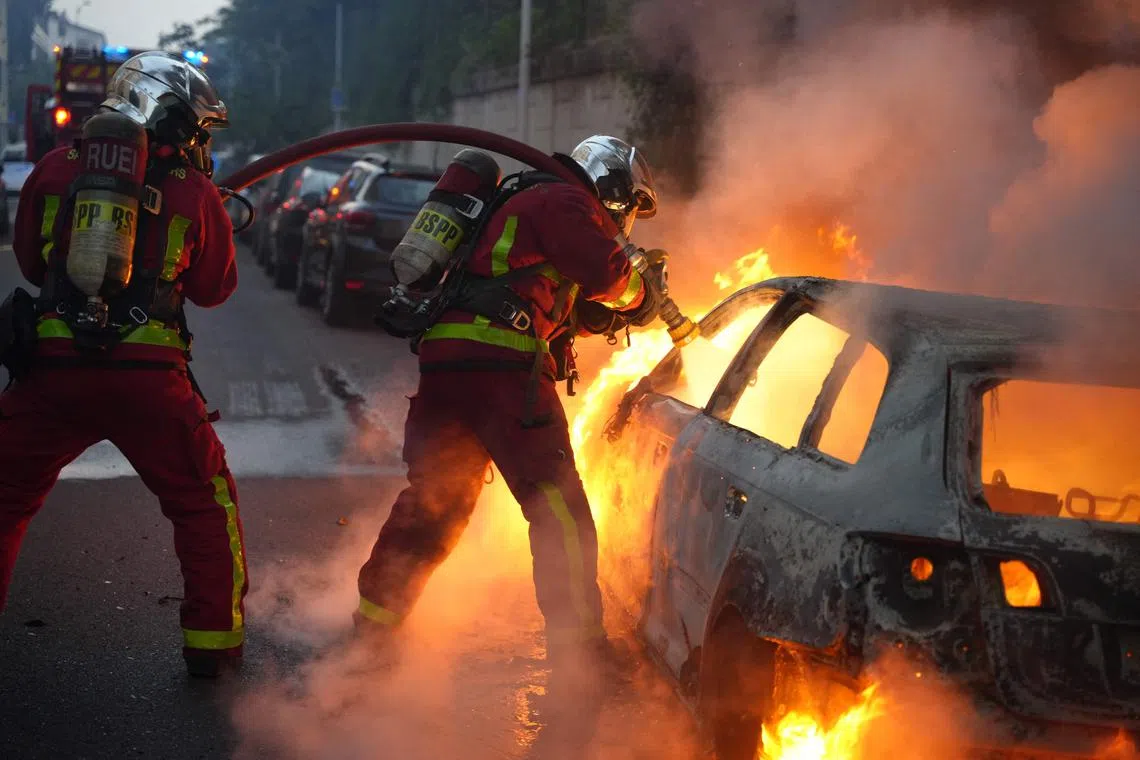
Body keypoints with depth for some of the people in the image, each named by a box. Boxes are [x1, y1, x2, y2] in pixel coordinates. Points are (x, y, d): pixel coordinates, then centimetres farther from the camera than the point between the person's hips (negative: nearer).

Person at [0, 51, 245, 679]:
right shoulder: (195, 192, 1)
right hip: (148, 376, -1)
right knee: (204, 503, 15)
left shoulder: (56, 168, 6)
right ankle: (214, 642, 18)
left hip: (52, 367, 2)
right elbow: (214, 288, 13)